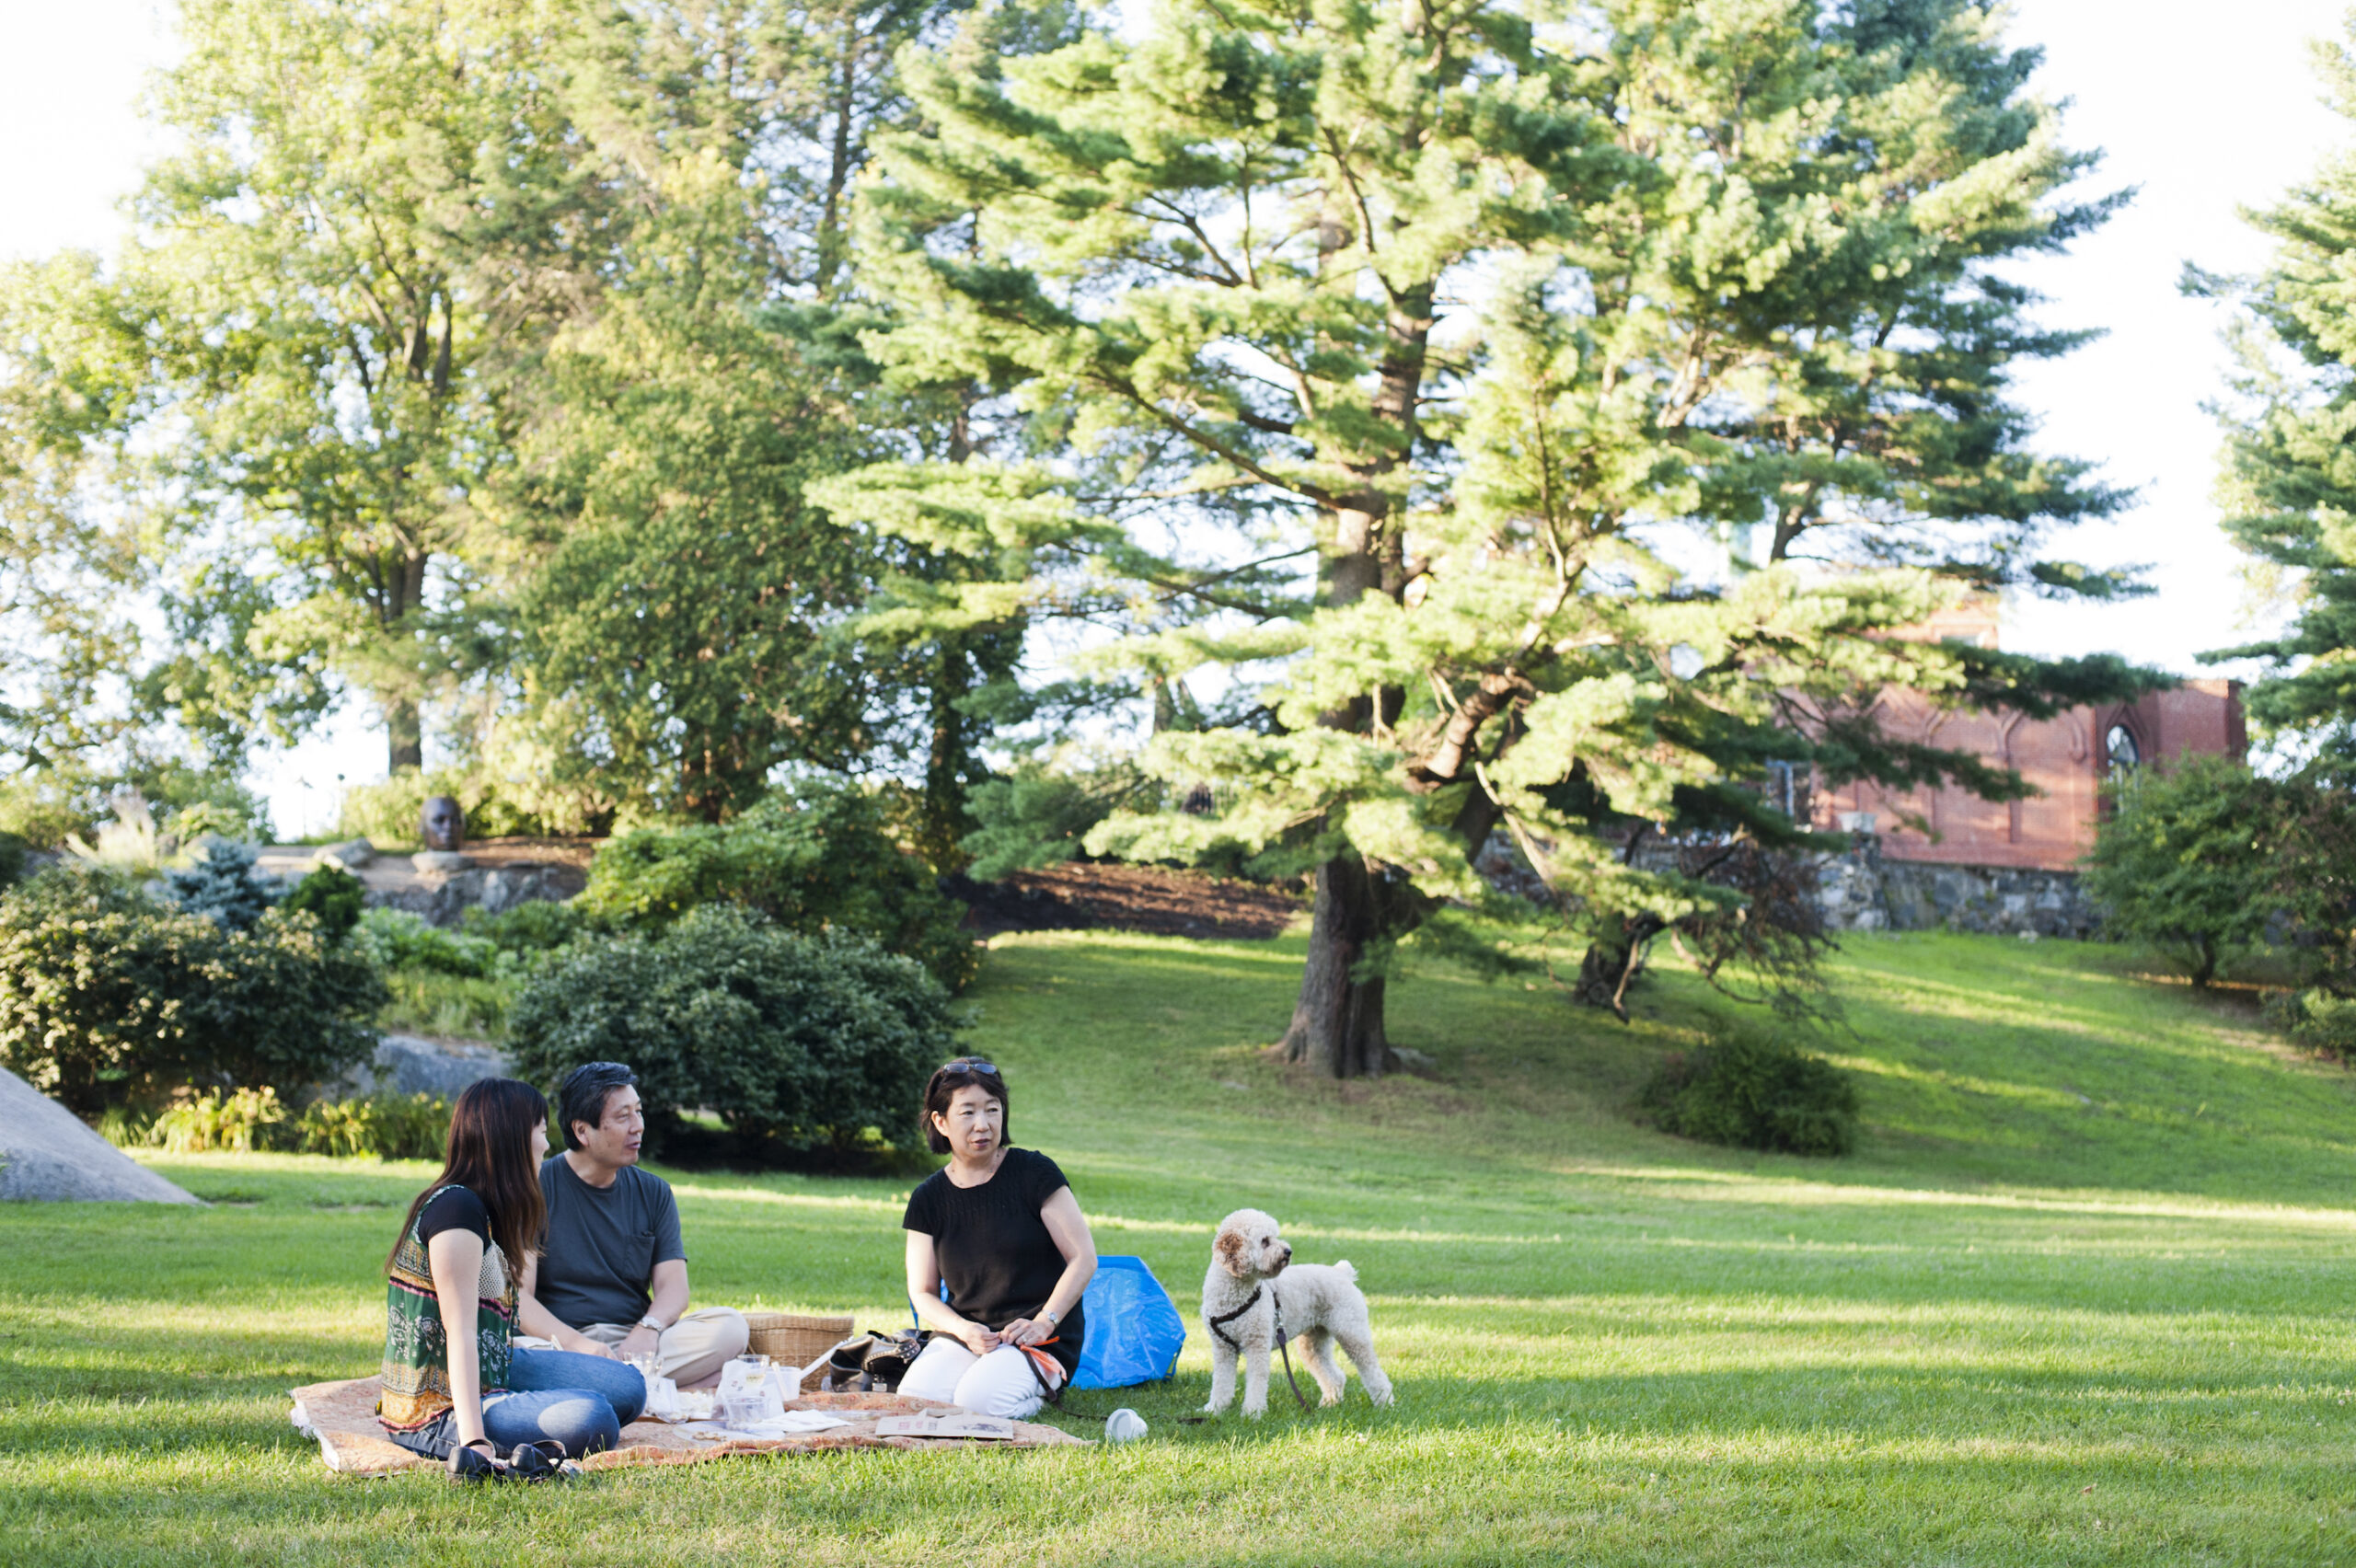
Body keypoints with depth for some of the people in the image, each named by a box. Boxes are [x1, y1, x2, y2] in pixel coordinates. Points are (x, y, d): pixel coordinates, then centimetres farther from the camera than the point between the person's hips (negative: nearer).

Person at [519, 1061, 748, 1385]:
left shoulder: (654, 1193, 15)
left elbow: (673, 1286, 6)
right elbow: (519, 1297, -8)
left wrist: (648, 1329, -18)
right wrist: (576, 1344, -26)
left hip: (634, 1339, 5)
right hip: (560, 1340, -5)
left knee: (730, 1326, -24)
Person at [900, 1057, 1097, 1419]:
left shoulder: (1034, 1173, -4)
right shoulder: (929, 1198, 6)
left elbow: (1084, 1258, -5)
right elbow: (923, 1293, 7)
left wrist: (1044, 1322, -17)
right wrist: (964, 1331, -13)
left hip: (1040, 1340, -3)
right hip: (963, 1332, 3)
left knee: (978, 1402, -31)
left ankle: (1036, 1393, 2)